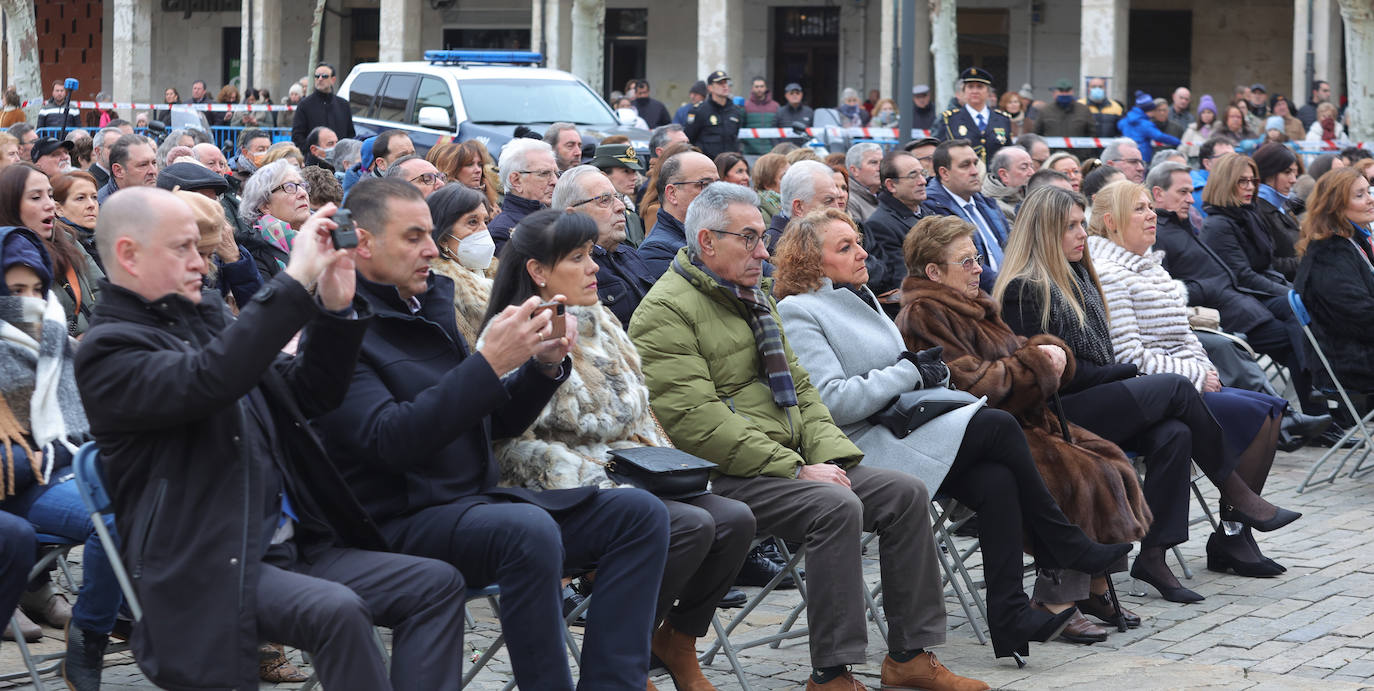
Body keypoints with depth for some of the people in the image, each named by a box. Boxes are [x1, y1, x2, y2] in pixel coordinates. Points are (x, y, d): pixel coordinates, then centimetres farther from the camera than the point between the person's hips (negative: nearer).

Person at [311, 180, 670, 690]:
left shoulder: (435, 304, 15)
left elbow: (497, 423, 20)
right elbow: (392, 441, -23)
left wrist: (544, 366, 1)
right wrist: (488, 363, -25)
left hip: (478, 500, 9)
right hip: (401, 524, -9)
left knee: (640, 513, -5)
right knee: (531, 530, -36)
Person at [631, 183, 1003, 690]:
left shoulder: (754, 299, 21)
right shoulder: (667, 311, -10)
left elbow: (798, 387, 22)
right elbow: (695, 421, -19)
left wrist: (829, 454, 2)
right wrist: (795, 470, -20)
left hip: (788, 462, 9)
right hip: (724, 476, -9)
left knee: (906, 493, -5)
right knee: (838, 507, -30)